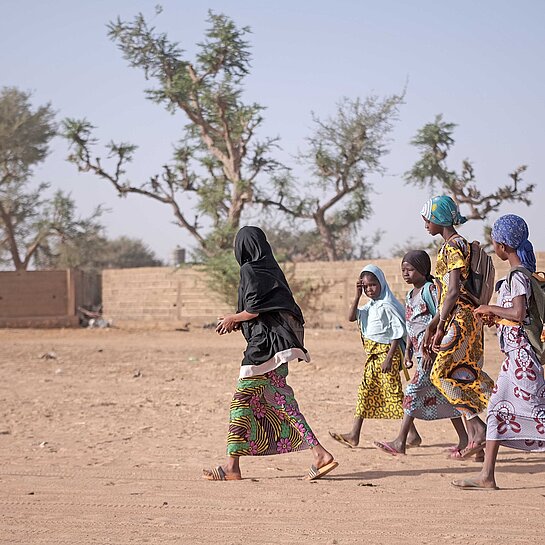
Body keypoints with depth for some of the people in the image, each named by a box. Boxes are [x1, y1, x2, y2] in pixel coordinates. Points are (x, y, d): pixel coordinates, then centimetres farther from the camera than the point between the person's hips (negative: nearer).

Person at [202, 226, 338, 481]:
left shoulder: (250, 270, -9)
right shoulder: (272, 269, 17)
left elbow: (254, 309, -15)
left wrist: (233, 319, 3)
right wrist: (240, 320, 19)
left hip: (264, 343, -9)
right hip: (276, 342, 9)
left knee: (241, 400, -3)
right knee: (279, 402, 8)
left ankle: (232, 465, -3)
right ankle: (319, 454, 0)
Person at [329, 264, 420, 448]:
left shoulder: (387, 306, -14)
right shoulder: (370, 306, 13)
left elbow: (398, 333, -17)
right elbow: (351, 317, 5)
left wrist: (389, 357, -21)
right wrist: (357, 296, -2)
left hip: (386, 352, -9)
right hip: (373, 356, 9)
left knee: (393, 393, -8)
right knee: (365, 392, 8)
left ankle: (413, 435, -3)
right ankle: (354, 435, 10)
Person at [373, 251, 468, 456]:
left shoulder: (430, 290, -10)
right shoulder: (410, 296, 17)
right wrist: (408, 352, 16)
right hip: (421, 350, 9)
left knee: (414, 390, -14)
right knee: (441, 395, 10)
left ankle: (400, 442, -16)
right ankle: (463, 439, 15)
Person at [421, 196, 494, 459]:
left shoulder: (453, 246, -13)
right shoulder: (449, 246, 18)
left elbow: (454, 291, -20)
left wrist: (440, 328, -19)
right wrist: (431, 327, 20)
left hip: (460, 319, -10)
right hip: (454, 319, 10)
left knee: (441, 374, -10)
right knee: (462, 378, 8)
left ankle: (479, 427, -10)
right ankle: (474, 441, 9)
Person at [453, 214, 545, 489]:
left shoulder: (517, 276, -14)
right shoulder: (520, 273, 14)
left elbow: (519, 313, -25)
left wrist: (490, 309, -13)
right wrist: (496, 318, 12)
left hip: (520, 350, -10)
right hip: (514, 353, 10)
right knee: (498, 407, 9)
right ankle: (487, 475, 11)